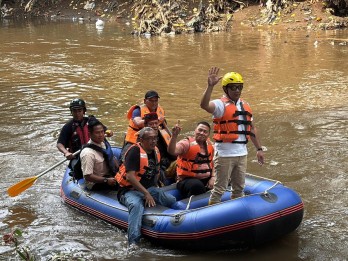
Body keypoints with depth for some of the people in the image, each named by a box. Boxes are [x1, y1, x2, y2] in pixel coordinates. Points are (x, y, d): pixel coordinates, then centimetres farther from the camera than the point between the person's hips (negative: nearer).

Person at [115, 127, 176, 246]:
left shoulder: (155, 151, 10)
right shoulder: (135, 151, -16)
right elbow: (130, 176, -24)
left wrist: (155, 187, 18)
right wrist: (146, 194, -26)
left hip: (149, 189, 9)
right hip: (130, 190, -9)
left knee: (172, 201, -14)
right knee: (136, 205, -39)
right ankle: (133, 243, -48)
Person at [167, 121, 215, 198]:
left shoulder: (209, 145, 9)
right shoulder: (187, 143, -11)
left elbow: (212, 164, 17)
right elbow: (172, 151, -30)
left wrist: (213, 178, 2)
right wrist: (174, 136, -45)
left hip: (206, 180, 7)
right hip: (187, 180, -7)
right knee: (197, 185, -37)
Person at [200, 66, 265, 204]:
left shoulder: (245, 105, 13)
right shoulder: (221, 104, -10)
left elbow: (252, 128, 19)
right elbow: (204, 105, -32)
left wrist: (259, 149, 17)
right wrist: (210, 86, -42)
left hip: (242, 154, 7)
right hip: (224, 154, -7)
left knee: (239, 188, 18)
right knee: (220, 188, -2)